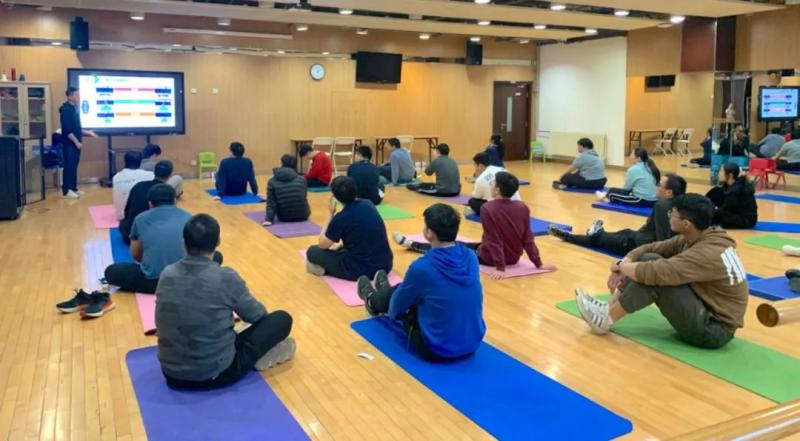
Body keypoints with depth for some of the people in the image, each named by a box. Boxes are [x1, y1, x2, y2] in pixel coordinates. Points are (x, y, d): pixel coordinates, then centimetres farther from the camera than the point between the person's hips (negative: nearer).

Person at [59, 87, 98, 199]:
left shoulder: (74, 109, 14)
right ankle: (66, 191, -2)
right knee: (69, 166, -6)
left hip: (75, 143, 9)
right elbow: (67, 129, -21)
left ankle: (73, 188, 18)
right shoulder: (66, 110, -15)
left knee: (74, 166, 12)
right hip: (69, 144, -9)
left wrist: (87, 132, 18)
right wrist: (76, 142, -20)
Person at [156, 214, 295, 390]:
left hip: (172, 373, 6)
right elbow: (256, 315, -1)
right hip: (215, 374, -5)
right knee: (282, 319, 5)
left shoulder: (166, 274, -4)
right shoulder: (226, 278, -19)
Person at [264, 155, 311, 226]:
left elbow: (271, 203, -10)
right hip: (302, 215, -1)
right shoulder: (301, 179, 0)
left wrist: (269, 218, -7)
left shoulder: (272, 181, -3)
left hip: (284, 217, 1)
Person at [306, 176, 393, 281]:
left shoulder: (341, 218, -18)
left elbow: (322, 245, 0)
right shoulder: (368, 205, 2)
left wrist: (331, 215, 2)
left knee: (312, 251, 7)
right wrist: (341, 245, 30)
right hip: (385, 265, 7)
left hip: (361, 270, -7)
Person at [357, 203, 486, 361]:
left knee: (400, 292, 18)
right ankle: (381, 298, 59)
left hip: (436, 350, -5)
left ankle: (373, 302, 53)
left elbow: (396, 308, -4)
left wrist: (391, 312, 21)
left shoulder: (421, 267, -23)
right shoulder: (471, 258, -6)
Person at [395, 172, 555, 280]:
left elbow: (494, 241, -25)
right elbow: (528, 239, -6)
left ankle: (410, 244, 32)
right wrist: (539, 264, -1)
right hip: (514, 258, 6)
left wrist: (500, 268, -24)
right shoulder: (522, 207, -7)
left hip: (490, 258, -6)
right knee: (465, 244, 29)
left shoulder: (488, 208, -23)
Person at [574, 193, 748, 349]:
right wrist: (625, 263, -13)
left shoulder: (707, 254, -29)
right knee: (649, 259, -3)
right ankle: (610, 308, 0)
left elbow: (654, 272, -35)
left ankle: (606, 319, -9)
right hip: (706, 310, 9)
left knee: (653, 275, -23)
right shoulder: (696, 238, -1)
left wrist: (621, 266, -17)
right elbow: (652, 248, 5)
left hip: (714, 329, -9)